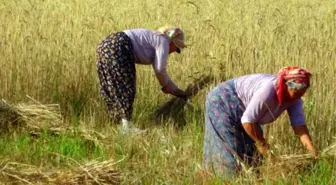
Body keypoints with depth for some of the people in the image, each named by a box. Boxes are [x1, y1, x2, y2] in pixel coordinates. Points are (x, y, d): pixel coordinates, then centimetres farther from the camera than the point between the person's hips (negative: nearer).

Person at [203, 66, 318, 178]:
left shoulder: (294, 98, -15)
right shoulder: (268, 91, -38)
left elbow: (299, 125, -19)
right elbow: (247, 120, -31)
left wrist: (314, 152, -30)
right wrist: (262, 143, -18)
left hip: (240, 111, 8)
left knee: (252, 151, 5)